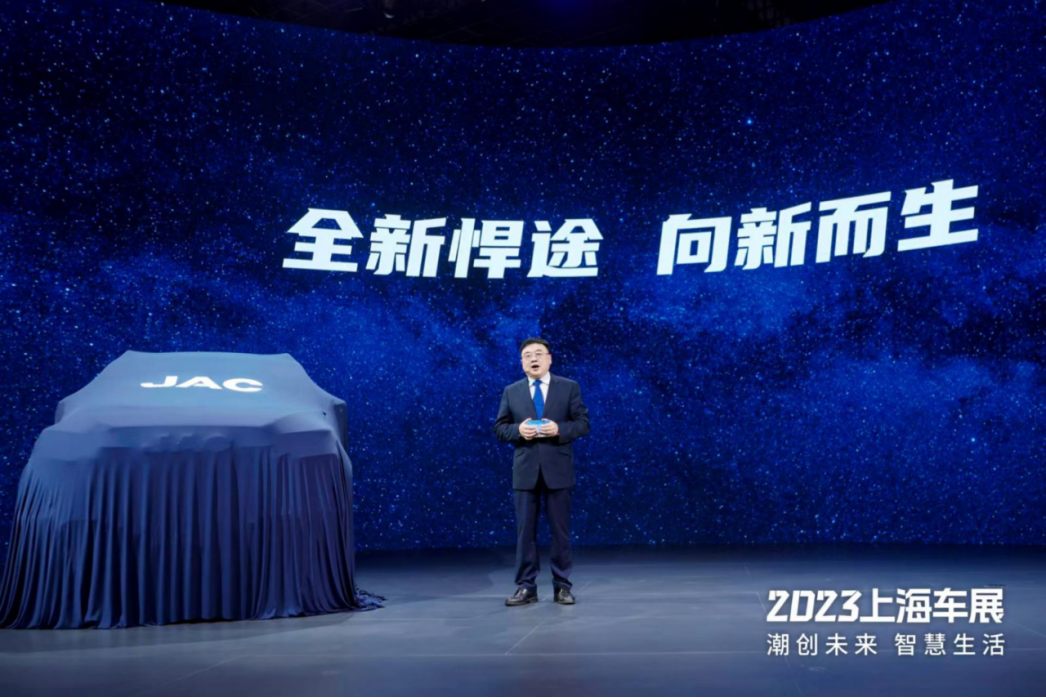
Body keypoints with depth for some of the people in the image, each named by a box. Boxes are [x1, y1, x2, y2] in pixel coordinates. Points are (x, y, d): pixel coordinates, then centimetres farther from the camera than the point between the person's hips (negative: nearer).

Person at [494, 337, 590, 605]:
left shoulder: (569, 387, 4)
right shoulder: (511, 392, 8)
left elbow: (583, 423, 0)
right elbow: (499, 427, 7)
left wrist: (559, 429, -17)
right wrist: (518, 430, -13)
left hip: (558, 470, -1)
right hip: (525, 470, 1)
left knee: (560, 530, 4)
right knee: (525, 530, 2)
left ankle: (562, 586, 13)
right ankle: (526, 587, 9)